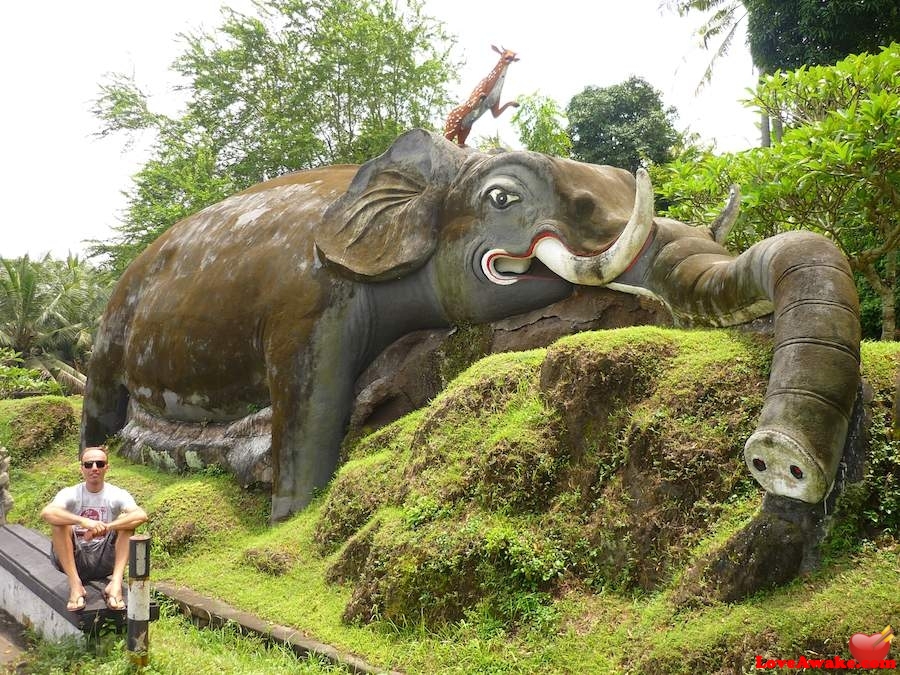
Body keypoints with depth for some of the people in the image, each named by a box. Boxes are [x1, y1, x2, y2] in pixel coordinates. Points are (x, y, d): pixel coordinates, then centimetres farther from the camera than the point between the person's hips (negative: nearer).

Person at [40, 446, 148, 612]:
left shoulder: (117, 495, -3)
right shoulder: (70, 494, -4)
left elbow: (141, 515, -24)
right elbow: (46, 512, -27)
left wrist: (106, 527, -37)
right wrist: (83, 521, -41)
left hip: (104, 560, 0)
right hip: (74, 559, 0)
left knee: (126, 521, -20)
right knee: (59, 522, -23)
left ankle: (115, 584, -32)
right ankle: (75, 584, -30)